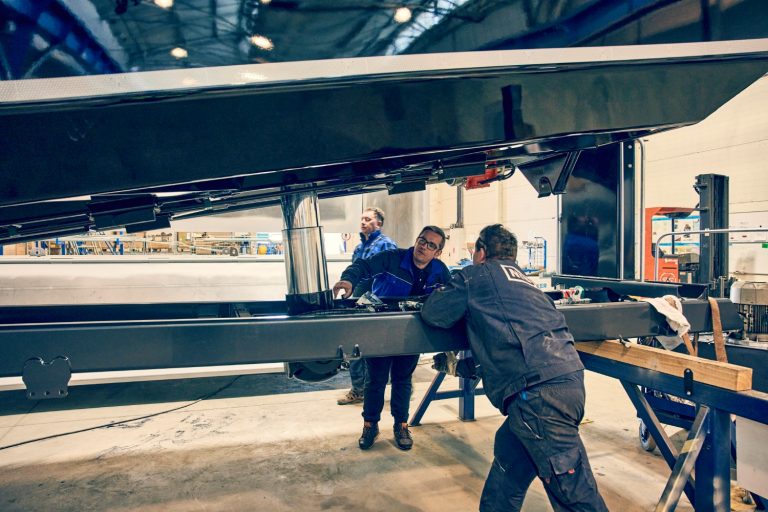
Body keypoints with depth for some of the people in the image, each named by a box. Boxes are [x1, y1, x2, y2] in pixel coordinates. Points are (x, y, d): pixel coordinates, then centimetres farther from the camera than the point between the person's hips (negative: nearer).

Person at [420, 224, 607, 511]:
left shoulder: (476, 274, 6)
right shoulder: (518, 277, 28)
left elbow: (434, 315, 5)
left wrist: (436, 297, 25)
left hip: (540, 387, -9)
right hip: (567, 375, 9)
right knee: (508, 455, 22)